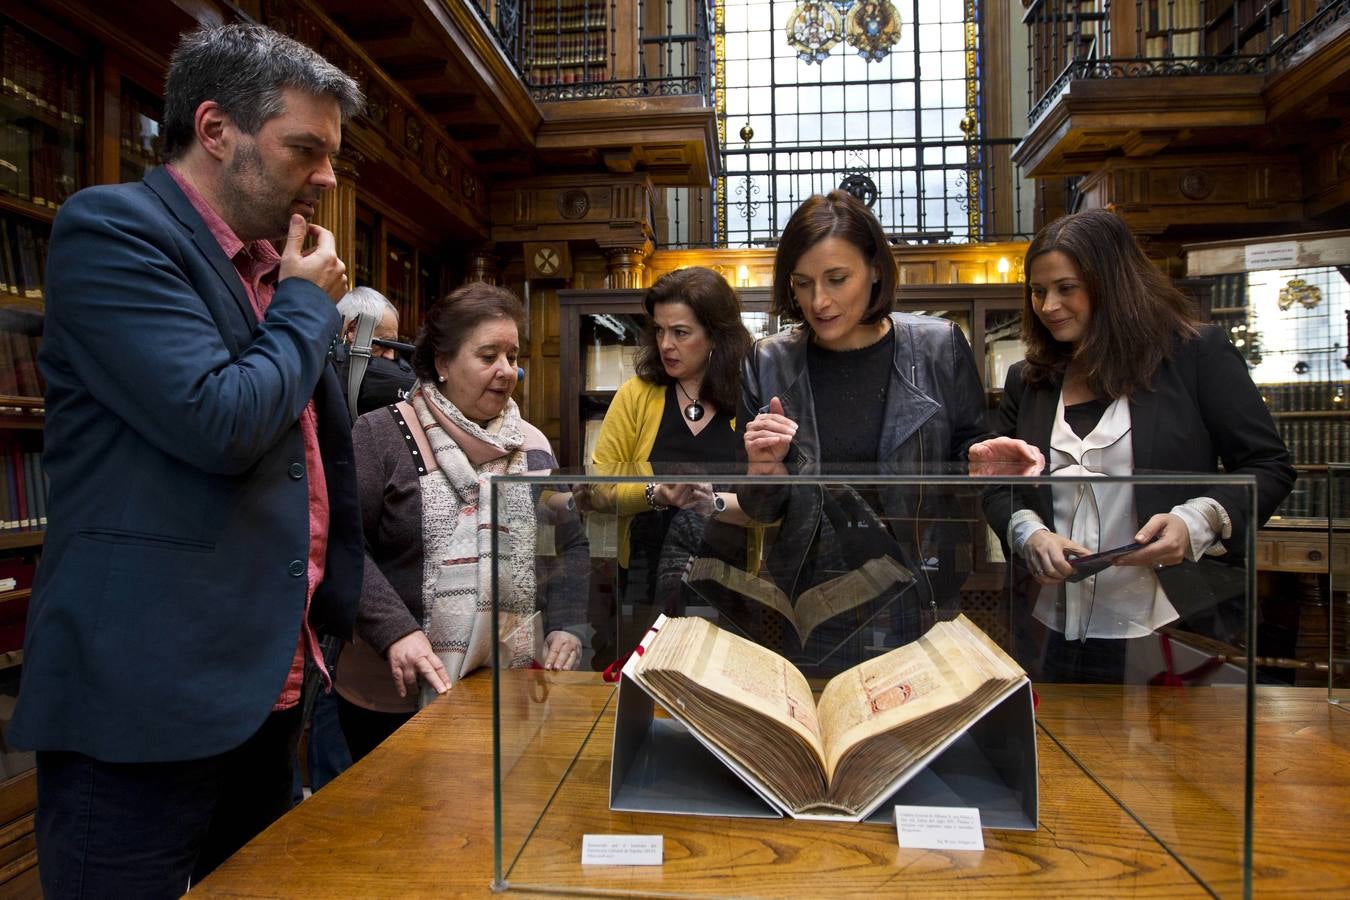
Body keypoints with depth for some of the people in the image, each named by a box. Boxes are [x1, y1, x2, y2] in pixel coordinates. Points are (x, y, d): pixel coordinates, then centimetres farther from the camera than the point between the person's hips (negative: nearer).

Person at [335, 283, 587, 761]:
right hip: (401, 691, -3)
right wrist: (395, 632, -23)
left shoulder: (533, 445, 7)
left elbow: (571, 546, 11)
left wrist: (566, 626, -3)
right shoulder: (381, 435, -7)